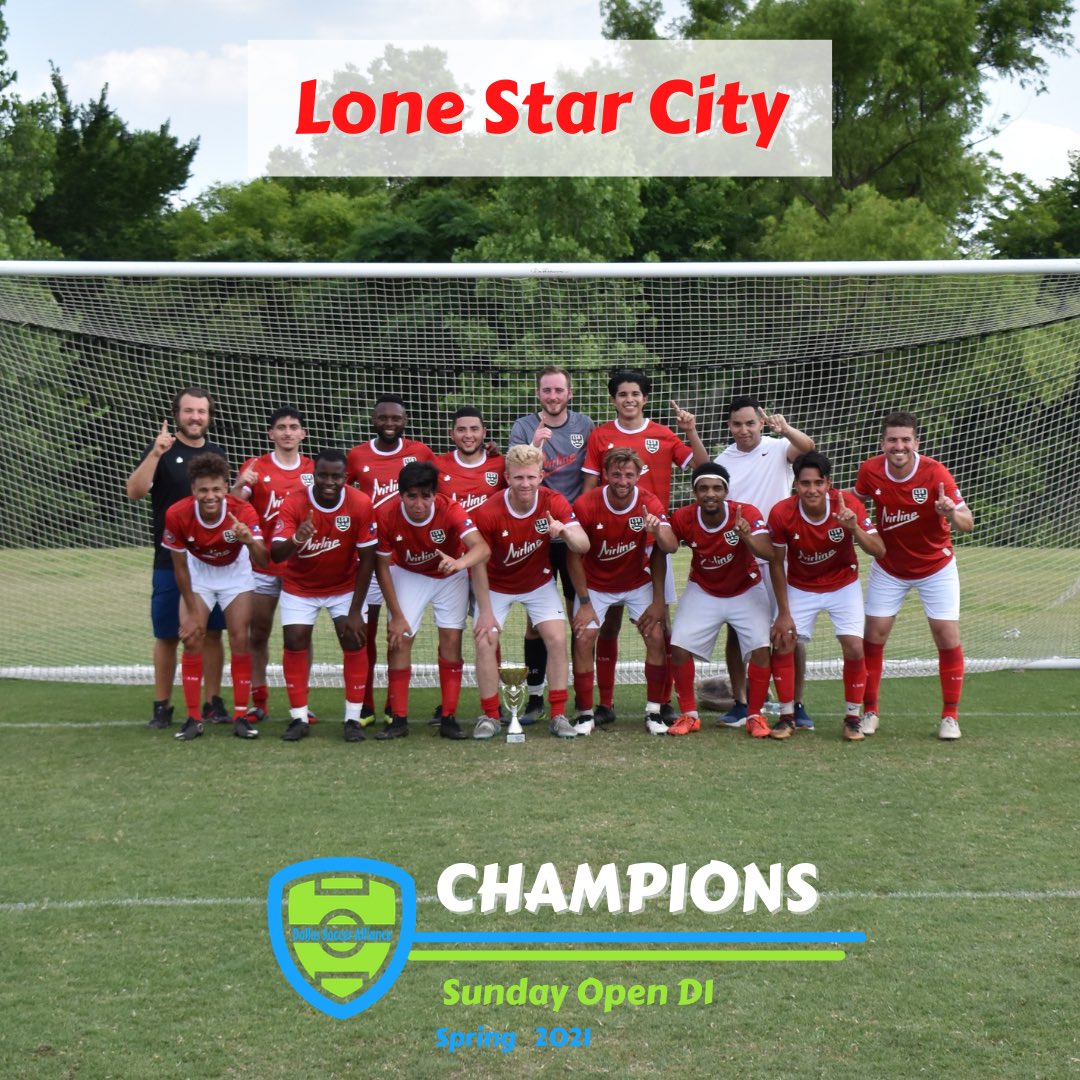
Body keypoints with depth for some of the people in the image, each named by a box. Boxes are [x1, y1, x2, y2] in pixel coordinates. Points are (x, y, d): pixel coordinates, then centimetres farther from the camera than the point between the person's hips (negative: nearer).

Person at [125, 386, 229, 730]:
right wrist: (156, 454, -28)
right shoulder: (161, 450, -3)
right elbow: (134, 492, -16)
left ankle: (213, 703, 14)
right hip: (170, 561, -3)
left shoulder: (217, 454, 11)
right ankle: (162, 707, 11)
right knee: (167, 636, 2)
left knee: (212, 633, 5)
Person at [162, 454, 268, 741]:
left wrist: (250, 541, -62)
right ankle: (193, 718, 0)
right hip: (198, 572, 1)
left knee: (240, 639, -7)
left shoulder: (243, 512, -31)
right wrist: (192, 612, -11)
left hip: (235, 572, 0)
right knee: (192, 640, -9)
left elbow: (263, 561, -40)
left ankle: (241, 716, 2)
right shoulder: (177, 515, -28)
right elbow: (180, 567, -15)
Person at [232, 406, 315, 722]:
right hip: (263, 563, -1)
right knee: (258, 633, 3)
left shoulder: (315, 470, 5)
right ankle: (258, 701, 12)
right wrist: (240, 485, -29)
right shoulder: (255, 468, 0)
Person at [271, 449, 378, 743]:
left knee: (354, 640, -11)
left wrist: (355, 611, -16)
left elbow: (367, 559, -15)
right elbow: (275, 555, -32)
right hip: (299, 587, 0)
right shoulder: (294, 503, -24)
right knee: (295, 643, -9)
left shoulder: (361, 504, -22)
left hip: (345, 586, 0)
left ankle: (353, 719, 0)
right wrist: (297, 539, -55)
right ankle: (299, 719, 3)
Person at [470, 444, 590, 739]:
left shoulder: (553, 503, -21)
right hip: (497, 586, -1)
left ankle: (558, 715, 0)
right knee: (485, 641, -13)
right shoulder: (488, 512, -27)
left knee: (558, 639, -12)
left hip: (539, 584, 1)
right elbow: (478, 562, -17)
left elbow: (584, 545, -29)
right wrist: (486, 610, -16)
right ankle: (490, 716, 2)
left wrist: (565, 532, -51)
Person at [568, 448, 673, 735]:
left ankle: (654, 711, 1)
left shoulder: (650, 504, -18)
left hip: (638, 583, 1)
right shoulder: (586, 505, -22)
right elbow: (574, 556, -13)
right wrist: (585, 602, -14)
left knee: (656, 637, -12)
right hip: (595, 585, -1)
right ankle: (585, 714, 0)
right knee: (583, 640, -14)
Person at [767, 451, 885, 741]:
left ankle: (852, 718, 6)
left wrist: (854, 528, -41)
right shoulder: (781, 513, -22)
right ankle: (787, 716, 9)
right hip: (800, 588, 1)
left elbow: (879, 551, -22)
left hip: (843, 585, 0)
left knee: (854, 648, -13)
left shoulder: (848, 505, -23)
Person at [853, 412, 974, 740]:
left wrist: (950, 513, -47)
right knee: (874, 635, -1)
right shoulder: (870, 471, -16)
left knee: (947, 636, -5)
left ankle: (950, 716, 10)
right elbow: (856, 499, 6)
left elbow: (968, 523, -24)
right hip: (889, 568, 2)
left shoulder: (935, 473, -24)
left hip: (936, 567, -2)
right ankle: (870, 712, 14)